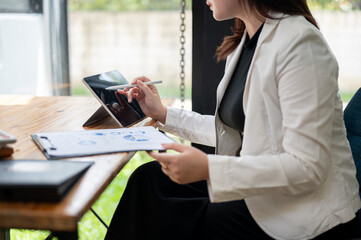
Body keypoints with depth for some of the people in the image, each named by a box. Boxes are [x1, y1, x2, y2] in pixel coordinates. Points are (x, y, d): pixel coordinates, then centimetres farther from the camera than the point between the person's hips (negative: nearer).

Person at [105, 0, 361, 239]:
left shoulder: (301, 44, -20)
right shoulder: (246, 42, 9)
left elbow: (307, 168, -25)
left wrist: (208, 168, -31)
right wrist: (163, 114, 16)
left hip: (307, 212, -9)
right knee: (148, 179, 0)